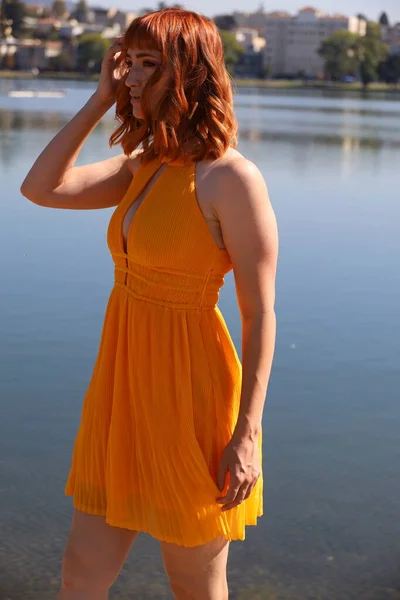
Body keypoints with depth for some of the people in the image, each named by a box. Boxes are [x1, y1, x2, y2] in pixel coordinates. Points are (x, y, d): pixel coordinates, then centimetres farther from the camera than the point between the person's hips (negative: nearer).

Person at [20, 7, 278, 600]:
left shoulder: (232, 178, -15)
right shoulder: (142, 167, 8)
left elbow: (260, 314, -15)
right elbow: (40, 188, 4)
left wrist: (247, 434, -16)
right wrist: (99, 100, 1)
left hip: (187, 396, -7)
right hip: (124, 387, 7)